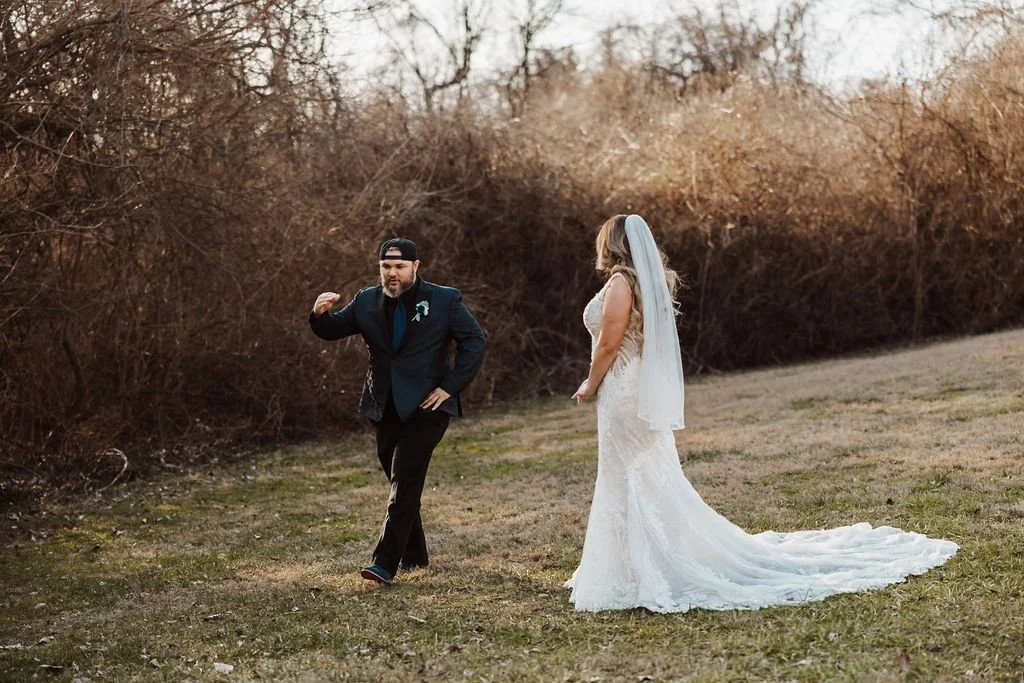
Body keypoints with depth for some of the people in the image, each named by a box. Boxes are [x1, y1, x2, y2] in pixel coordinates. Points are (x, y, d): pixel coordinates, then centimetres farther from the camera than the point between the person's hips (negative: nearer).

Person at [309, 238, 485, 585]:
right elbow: (331, 331, 8)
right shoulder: (367, 302, 7)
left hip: (425, 406, -5)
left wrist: (450, 387, -11)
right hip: (386, 408, 5)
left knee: (405, 481, -14)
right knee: (399, 480, 14)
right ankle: (414, 556, 28)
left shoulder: (444, 300, -3)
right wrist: (320, 315, -17)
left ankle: (385, 563, -17)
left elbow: (474, 341, -3)